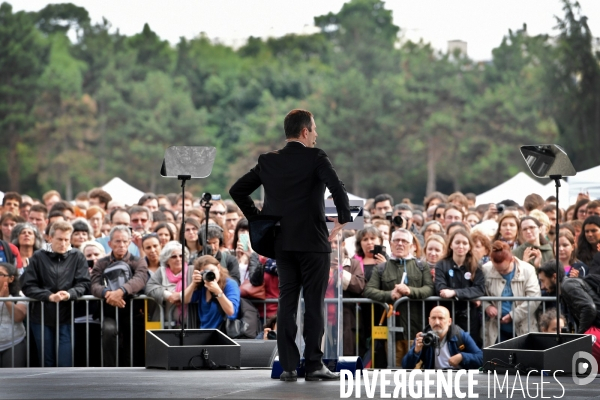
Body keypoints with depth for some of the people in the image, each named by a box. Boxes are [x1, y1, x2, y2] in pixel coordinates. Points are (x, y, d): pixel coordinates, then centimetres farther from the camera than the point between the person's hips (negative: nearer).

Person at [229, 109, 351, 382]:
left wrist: (257, 219, 14)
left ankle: (288, 366, 4)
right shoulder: (315, 157, -7)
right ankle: (313, 364, 0)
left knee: (286, 302, 7)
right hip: (313, 241, -5)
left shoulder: (268, 161, 7)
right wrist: (344, 217, -11)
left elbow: (237, 190, 9)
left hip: (282, 242, 5)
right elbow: (336, 186, -22)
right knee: (314, 304, 1)